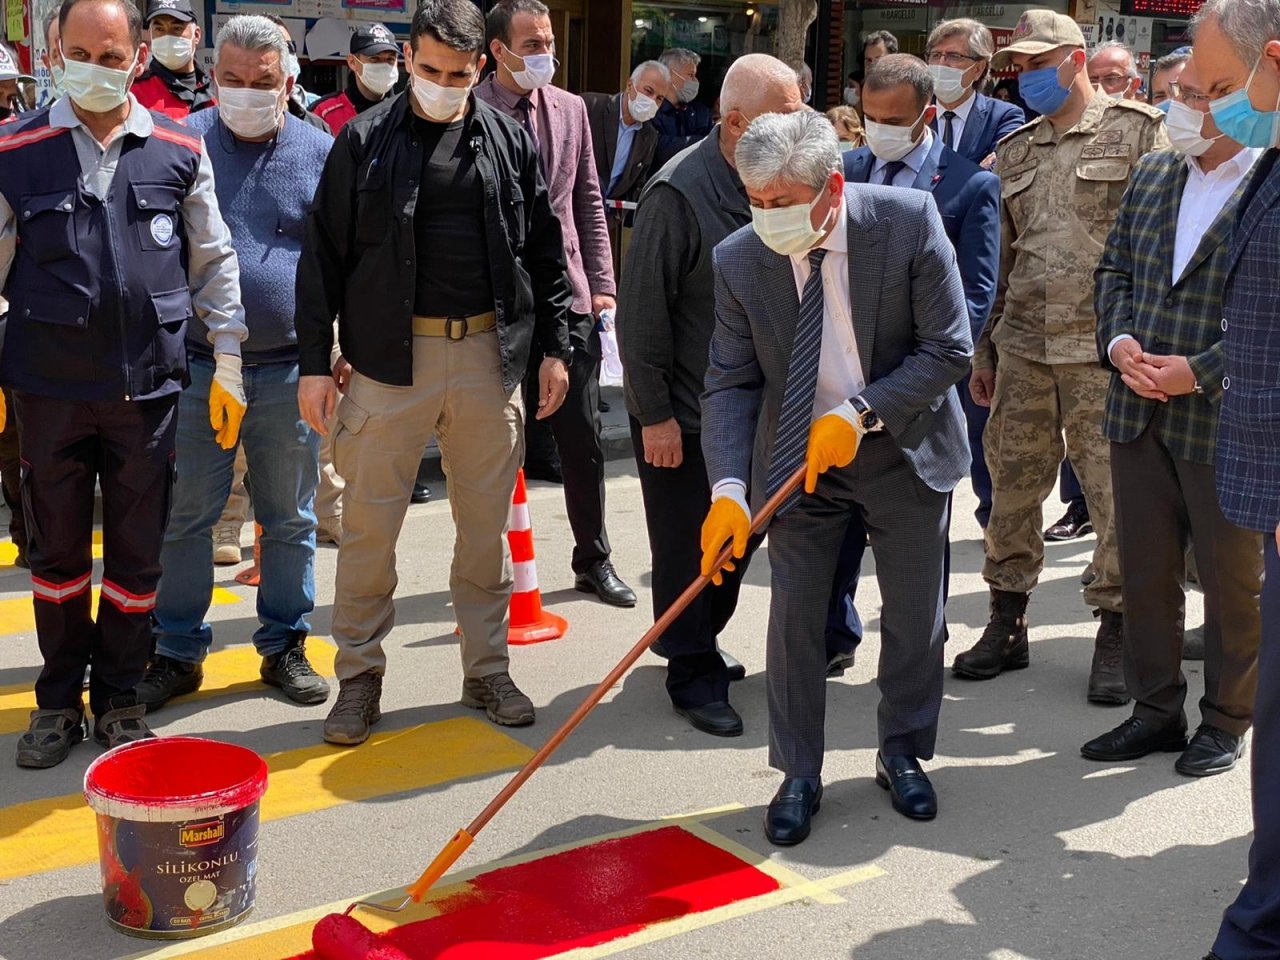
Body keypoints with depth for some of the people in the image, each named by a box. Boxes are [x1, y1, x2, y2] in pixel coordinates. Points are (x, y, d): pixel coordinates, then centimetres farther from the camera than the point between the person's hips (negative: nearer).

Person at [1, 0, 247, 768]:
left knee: (138, 554, 9)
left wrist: (229, 367, 5)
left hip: (148, 384, 0)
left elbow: (214, 263, 7)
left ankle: (119, 697, 25)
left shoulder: (179, 150, 2)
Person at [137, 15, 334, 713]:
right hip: (194, 367, 0)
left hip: (290, 372, 1)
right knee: (184, 517, 5)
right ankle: (178, 651, 18)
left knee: (290, 520, 10)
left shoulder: (321, 153, 3)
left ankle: (284, 647, 24)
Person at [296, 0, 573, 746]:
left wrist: (554, 347, 6)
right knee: (371, 525, 3)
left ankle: (488, 670, 24)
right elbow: (324, 257, 0)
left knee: (487, 524, 11)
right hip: (390, 355, -2)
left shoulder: (510, 142, 6)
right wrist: (315, 363, -4)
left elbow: (545, 251, 10)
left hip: (489, 353, 2)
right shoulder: (366, 141, 0)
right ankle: (360, 676, 17)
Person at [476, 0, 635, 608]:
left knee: (583, 438, 9)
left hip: (568, 295, 4)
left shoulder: (570, 109, 9)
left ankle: (593, 560, 23)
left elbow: (588, 205, 12)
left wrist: (601, 284, 5)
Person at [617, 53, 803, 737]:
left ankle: (701, 644, 38)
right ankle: (692, 674, 18)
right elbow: (642, 310, -18)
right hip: (682, 412, -7)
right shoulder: (680, 192, -20)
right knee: (689, 546, 2)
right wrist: (655, 413, -17)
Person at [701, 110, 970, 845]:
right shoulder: (740, 260, -14)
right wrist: (728, 488, -26)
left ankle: (903, 753, 34)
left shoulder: (910, 220, -20)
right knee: (794, 615, 1)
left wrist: (860, 413, -26)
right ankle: (799, 775, 19)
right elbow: (731, 383, -12)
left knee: (915, 615, 11)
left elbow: (949, 348, -17)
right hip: (798, 454, 1)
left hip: (904, 446, 0)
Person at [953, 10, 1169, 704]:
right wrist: (985, 348, 18)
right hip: (1022, 345, 5)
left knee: (1116, 493, -2)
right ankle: (1006, 625, 19)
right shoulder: (1015, 150, 18)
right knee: (1011, 485, 6)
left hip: (1104, 347, -5)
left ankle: (1115, 634, 11)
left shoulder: (1136, 129, 2)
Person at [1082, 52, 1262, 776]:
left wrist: (1200, 371, -18)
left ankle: (1228, 720, 26)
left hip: (1225, 417, -6)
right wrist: (1120, 341, -4)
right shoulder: (1153, 173, 10)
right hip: (1139, 412, 6)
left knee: (1233, 580, 9)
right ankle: (1157, 711, 29)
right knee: (1145, 572, 14)